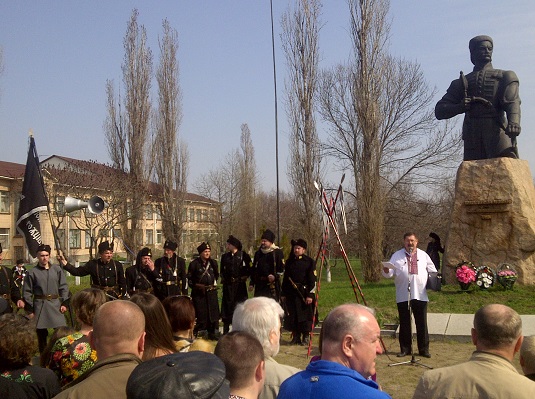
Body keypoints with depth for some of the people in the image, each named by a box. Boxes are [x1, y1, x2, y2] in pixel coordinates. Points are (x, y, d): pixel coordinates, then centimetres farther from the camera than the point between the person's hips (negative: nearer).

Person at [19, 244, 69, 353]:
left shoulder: (57, 270, 3)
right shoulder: (32, 273, -2)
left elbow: (64, 287, 6)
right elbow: (27, 293, 2)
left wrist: (64, 303, -1)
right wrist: (30, 310, 1)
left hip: (56, 304, 1)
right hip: (40, 306, -1)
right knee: (41, 335, 6)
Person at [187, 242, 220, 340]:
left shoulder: (213, 263, 8)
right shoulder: (194, 264, -3)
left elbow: (216, 275, 20)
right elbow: (189, 278, 0)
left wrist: (214, 283, 6)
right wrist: (197, 286, -5)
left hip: (211, 291, 4)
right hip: (199, 292, -4)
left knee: (213, 311, 3)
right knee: (201, 313, -5)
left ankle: (211, 333, 13)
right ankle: (196, 332, 5)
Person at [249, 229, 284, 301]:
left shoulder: (277, 252, -3)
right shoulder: (258, 253, 14)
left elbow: (282, 268, -5)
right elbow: (254, 269, 18)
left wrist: (275, 276, -21)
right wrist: (251, 283, 14)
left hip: (272, 285, -5)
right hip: (259, 285, 5)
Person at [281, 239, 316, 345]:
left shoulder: (309, 261, -2)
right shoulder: (289, 262, 11)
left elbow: (312, 280, -5)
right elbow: (285, 279, 14)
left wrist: (310, 295, -11)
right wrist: (283, 294, 11)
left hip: (304, 292, -4)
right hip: (291, 293, 4)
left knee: (305, 316, -1)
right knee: (292, 316, 5)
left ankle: (306, 337, 10)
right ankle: (296, 337, 16)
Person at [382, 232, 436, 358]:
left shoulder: (423, 255, 11)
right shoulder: (397, 256, 5)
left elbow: (432, 270, 18)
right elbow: (390, 273, 0)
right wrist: (386, 271, -23)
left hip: (420, 295, 1)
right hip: (403, 295, -1)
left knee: (422, 324, 5)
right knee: (404, 323, 7)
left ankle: (424, 349, 14)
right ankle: (405, 349, 16)